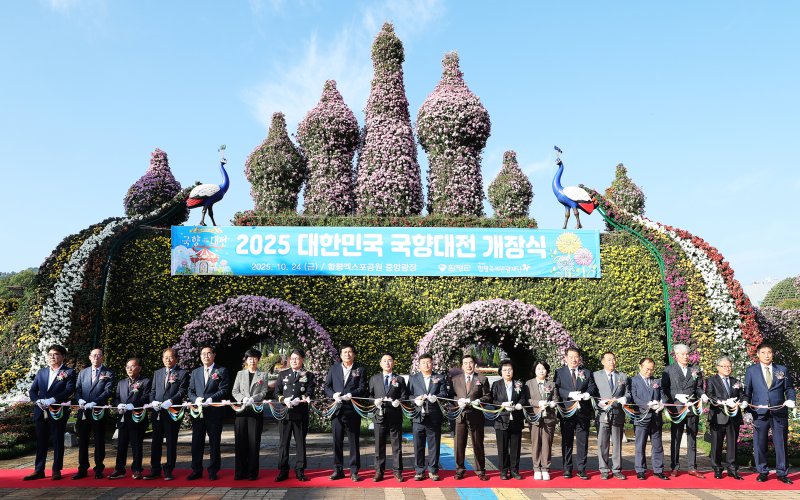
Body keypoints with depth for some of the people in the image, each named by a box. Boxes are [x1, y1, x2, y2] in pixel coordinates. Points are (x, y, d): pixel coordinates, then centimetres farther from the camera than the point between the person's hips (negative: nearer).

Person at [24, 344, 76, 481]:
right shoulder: (41, 372, 15)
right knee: (41, 442, 9)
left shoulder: (69, 372, 0)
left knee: (58, 442, 3)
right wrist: (38, 401, -10)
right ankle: (39, 470, 18)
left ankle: (56, 470, 12)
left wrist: (52, 400, -22)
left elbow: (69, 390, -11)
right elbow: (32, 390, 10)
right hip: (41, 412, 4)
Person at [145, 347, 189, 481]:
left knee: (171, 442, 2)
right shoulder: (157, 373, 17)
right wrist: (153, 402, -5)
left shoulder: (183, 374, 1)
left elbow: (182, 391, -7)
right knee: (156, 441, 8)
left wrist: (170, 401, -21)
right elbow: (153, 390, 14)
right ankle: (155, 470, 17)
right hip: (157, 412, 4)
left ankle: (168, 470, 10)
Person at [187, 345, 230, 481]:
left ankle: (213, 471, 13)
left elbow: (224, 390, -6)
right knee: (197, 442, 6)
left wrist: (211, 399, -20)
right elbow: (191, 391, 13)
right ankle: (196, 471, 17)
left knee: (214, 442, 3)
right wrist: (196, 399, -8)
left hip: (214, 412, -3)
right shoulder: (195, 372, 16)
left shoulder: (221, 371, 2)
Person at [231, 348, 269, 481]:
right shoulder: (240, 374, 13)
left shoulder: (263, 375, 8)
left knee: (254, 442, -1)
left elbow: (264, 392, 1)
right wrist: (243, 398, -10)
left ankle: (252, 472, 5)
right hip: (241, 410, 2)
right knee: (240, 441, 1)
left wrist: (253, 398, -16)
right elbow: (234, 391, 8)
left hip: (256, 410, -2)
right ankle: (240, 472, 9)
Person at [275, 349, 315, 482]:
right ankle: (283, 471, 12)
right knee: (284, 442, 4)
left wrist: (299, 400, -19)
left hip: (301, 414, -1)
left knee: (300, 442, 5)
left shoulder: (308, 376, 6)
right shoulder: (283, 374, 12)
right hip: (284, 412, 1)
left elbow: (309, 394, -1)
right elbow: (277, 392, 8)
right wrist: (284, 400, -11)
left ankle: (300, 471, 13)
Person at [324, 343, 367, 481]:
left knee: (354, 441, 4)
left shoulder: (360, 370, 5)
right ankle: (338, 470, 17)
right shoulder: (334, 368, 11)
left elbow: (362, 388, -1)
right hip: (337, 409, 2)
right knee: (337, 441, 7)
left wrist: (351, 394, -17)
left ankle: (354, 471, 12)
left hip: (353, 409, -2)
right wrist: (333, 395, -9)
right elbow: (327, 386, 10)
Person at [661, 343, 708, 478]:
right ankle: (674, 468, 10)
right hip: (676, 409, -3)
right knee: (675, 439, 3)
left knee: (692, 438, 8)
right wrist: (677, 396, -16)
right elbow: (665, 389, -2)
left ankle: (692, 468, 16)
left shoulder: (695, 369, 11)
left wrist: (702, 395, -9)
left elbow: (699, 387, 12)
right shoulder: (669, 370, 2)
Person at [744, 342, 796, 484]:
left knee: (781, 443, 5)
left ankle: (781, 473, 17)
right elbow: (747, 392, 7)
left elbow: (789, 388, 11)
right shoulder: (751, 370, 6)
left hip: (779, 412, 1)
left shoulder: (782, 370, 9)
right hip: (760, 412, -1)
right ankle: (762, 472, 14)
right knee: (760, 443, 3)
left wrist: (790, 399, -8)